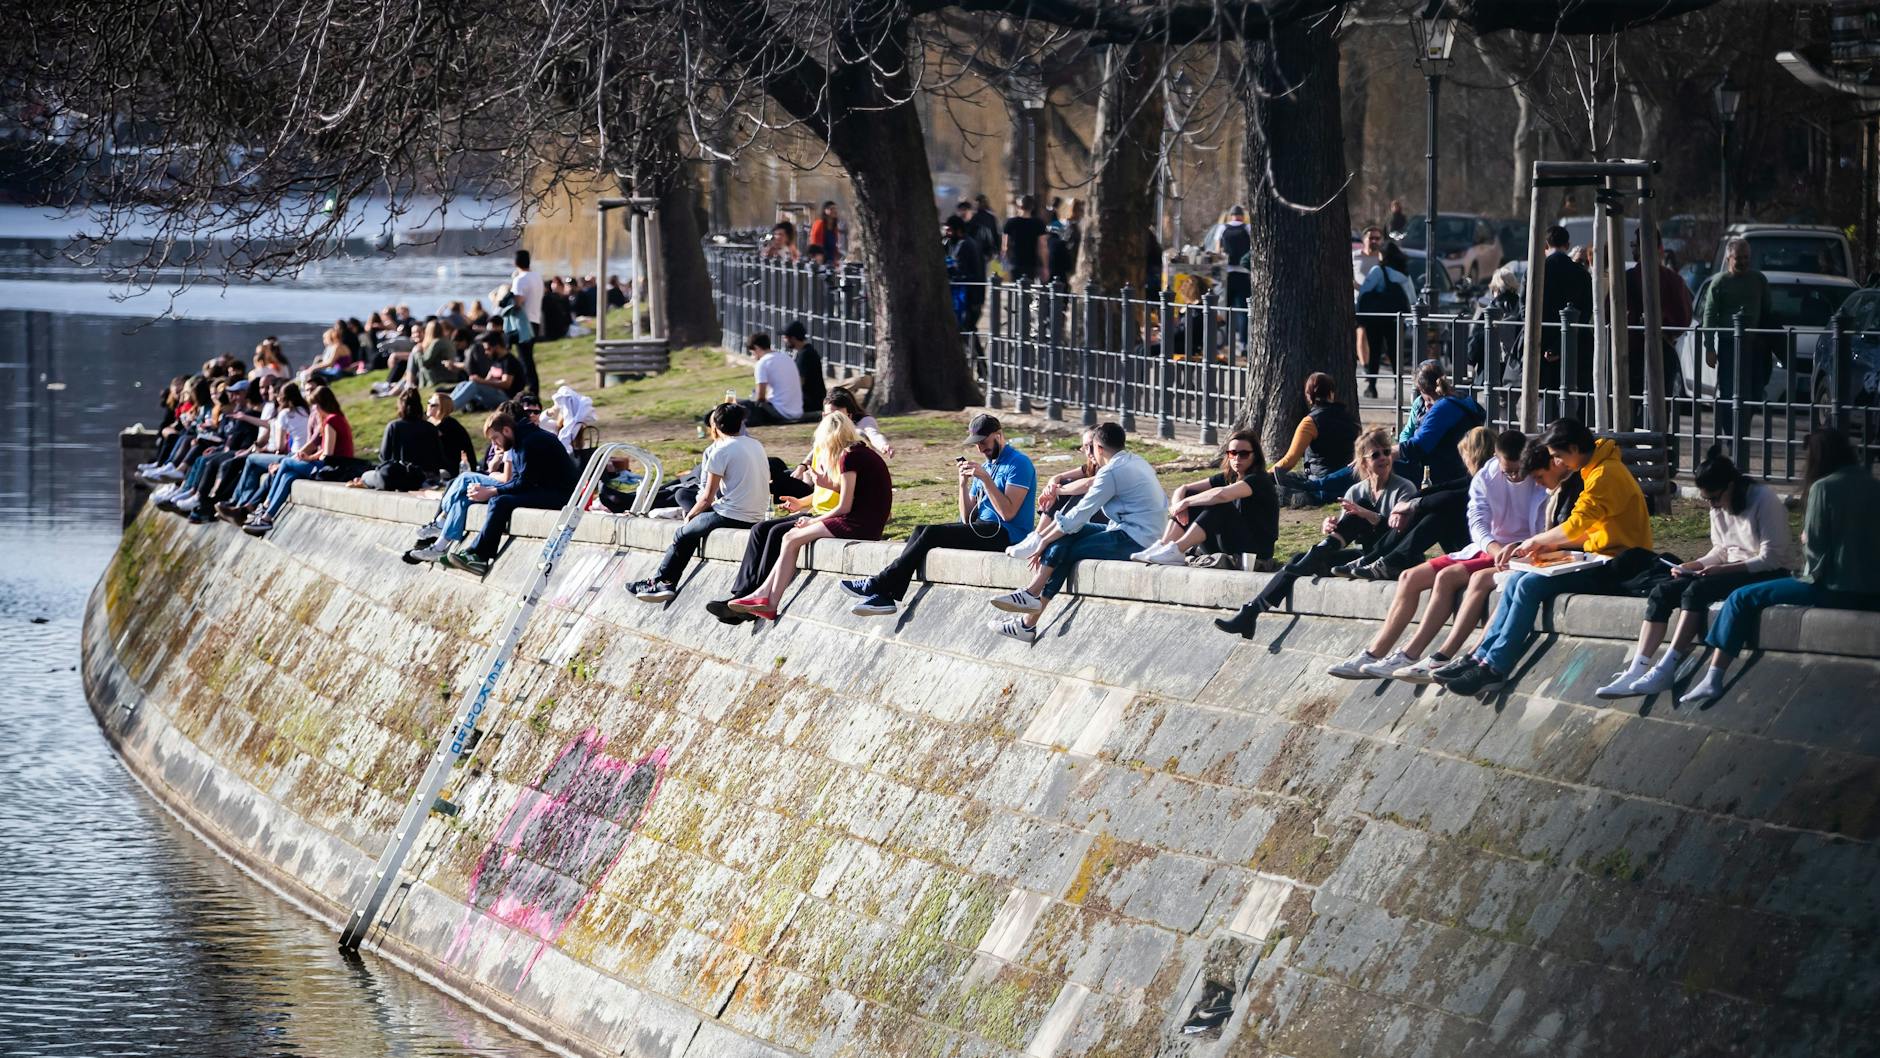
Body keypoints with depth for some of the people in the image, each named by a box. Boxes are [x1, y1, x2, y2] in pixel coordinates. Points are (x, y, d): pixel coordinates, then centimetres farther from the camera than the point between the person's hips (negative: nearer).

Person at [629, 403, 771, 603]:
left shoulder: (721, 450, -12)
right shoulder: (755, 445, 12)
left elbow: (708, 497, -10)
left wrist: (691, 514, 10)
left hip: (731, 516, -8)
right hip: (757, 517, 8)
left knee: (684, 534, 12)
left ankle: (658, 582, 22)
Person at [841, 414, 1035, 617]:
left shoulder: (1018, 463, -4)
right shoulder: (986, 466, 23)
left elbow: (1008, 513, -17)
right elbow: (967, 518, 15)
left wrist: (985, 479, -19)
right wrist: (964, 482, 1)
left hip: (1006, 534, -9)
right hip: (983, 530, 9)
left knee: (931, 533, -20)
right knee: (922, 531, -11)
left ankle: (877, 585, -18)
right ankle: (885, 596, -23)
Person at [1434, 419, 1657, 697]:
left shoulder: (1606, 474, -16)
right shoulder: (1597, 470, 17)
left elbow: (1576, 525, -22)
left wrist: (1536, 541, -7)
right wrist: (1551, 545, 4)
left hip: (1617, 566, -10)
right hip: (1602, 560, 10)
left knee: (1530, 585, -20)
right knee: (1517, 579, -1)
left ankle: (1494, 669, -19)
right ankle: (1481, 656, -6)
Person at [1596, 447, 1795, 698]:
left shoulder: (1764, 500, -15)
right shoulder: (1718, 507, 10)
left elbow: (1771, 558, -19)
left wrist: (1722, 569, -25)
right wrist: (1692, 566, -2)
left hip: (1768, 575, -8)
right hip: (1732, 571, 8)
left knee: (1697, 590, -31)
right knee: (1662, 592, -11)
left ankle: (1665, 671, -33)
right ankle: (1636, 671, -21)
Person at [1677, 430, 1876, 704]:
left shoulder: (1824, 487, -8)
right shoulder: (1872, 486, 11)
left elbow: (1813, 544, -11)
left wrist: (1805, 537, 11)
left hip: (1834, 589, -8)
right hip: (1872, 592, 8)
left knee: (1742, 599, 0)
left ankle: (1713, 679, -5)